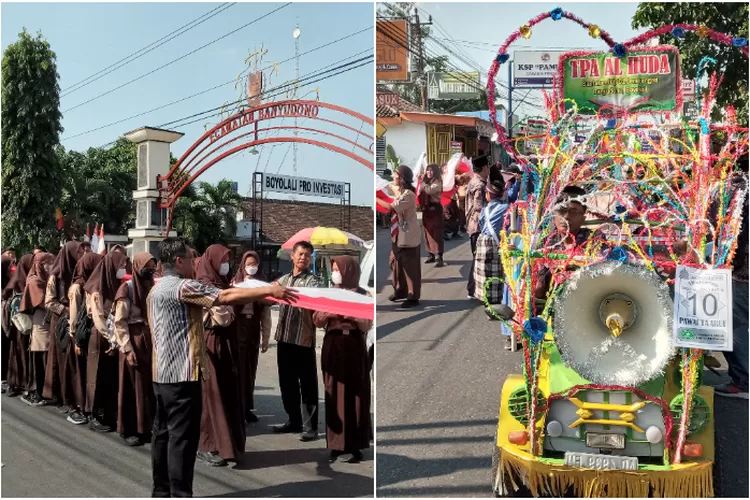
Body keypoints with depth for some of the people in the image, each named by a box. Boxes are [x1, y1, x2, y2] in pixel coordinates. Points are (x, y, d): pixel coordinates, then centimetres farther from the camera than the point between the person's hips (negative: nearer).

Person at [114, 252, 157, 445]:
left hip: (150, 342, 5)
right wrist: (128, 349, -15)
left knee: (150, 385, 8)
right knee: (133, 386, 2)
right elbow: (119, 322, -10)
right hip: (133, 342, -5)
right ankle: (129, 430, 12)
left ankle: (146, 427, 18)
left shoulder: (152, 287, 9)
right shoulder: (126, 288, -7)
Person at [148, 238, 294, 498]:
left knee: (163, 433, 14)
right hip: (182, 372, -10)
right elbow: (225, 297, -21)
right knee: (182, 437, -6)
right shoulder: (181, 287, -15)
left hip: (164, 372, 10)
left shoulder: (158, 289, 17)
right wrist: (269, 290, -17)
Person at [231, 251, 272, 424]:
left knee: (251, 369, 7)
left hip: (254, 331, 2)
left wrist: (266, 338, 4)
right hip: (238, 329, -2)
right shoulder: (235, 282, 1)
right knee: (239, 369, -4)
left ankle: (247, 407, 17)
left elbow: (266, 314, 5)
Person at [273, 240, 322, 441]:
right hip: (284, 338, 6)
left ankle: (310, 427, 4)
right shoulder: (283, 279, 14)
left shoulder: (313, 281, -3)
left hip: (304, 340, -6)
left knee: (307, 385, 0)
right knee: (287, 383, 14)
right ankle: (293, 420, 27)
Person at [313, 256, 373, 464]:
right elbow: (317, 321, 5)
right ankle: (336, 444, 8)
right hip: (333, 347, 2)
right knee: (335, 395, 2)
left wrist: (350, 313, -20)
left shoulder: (362, 295, 2)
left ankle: (356, 446, 5)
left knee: (355, 395, -1)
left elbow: (367, 324, -5)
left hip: (354, 347, -2)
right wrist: (327, 312, -13)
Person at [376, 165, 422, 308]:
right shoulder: (396, 189, 4)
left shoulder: (408, 195, -23)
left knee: (410, 267, 0)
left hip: (408, 237, -9)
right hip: (397, 235, 9)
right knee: (396, 263, 18)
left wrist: (375, 198, -18)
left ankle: (413, 297, 10)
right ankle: (400, 291, 35)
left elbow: (391, 207, -26)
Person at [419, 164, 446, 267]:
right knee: (428, 233, 10)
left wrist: (422, 183, -12)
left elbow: (430, 190, -26)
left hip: (435, 209, -7)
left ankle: (440, 259, -10)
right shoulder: (426, 182, 14)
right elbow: (420, 194, 9)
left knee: (437, 234, -9)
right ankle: (431, 256, 21)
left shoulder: (437, 182, -8)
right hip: (426, 210, 7)